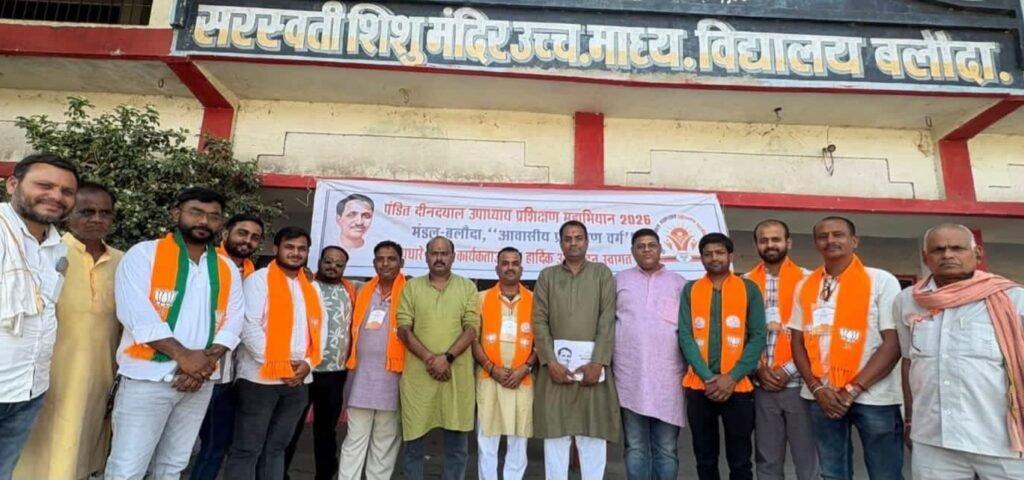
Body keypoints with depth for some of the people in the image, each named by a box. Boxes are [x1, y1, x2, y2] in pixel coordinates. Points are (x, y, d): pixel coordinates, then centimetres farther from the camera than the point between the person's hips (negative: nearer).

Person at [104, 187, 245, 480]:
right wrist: (183, 355, -18)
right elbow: (137, 314, -13)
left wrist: (207, 360, -11)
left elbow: (232, 323, 6)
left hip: (201, 382, 4)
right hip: (147, 378, -4)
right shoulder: (144, 254, -2)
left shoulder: (228, 270, 10)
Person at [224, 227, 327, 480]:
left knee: (277, 447, 14)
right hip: (260, 378, -5)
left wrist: (308, 362, -5)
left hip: (299, 380, 5)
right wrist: (278, 365, -15)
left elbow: (320, 329, 11)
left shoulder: (313, 288, 14)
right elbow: (249, 327, -13)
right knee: (246, 449, 2)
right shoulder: (259, 280, -4)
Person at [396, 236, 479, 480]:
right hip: (418, 374, 0)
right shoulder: (412, 287, 8)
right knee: (414, 442, 9)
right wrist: (429, 358, -12)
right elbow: (404, 328, 0)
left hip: (457, 374, 0)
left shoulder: (467, 287, 7)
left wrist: (447, 357, -14)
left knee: (457, 444, 8)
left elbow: (471, 328, -1)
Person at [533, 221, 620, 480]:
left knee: (594, 436, 4)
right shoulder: (547, 276, 11)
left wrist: (598, 362, -12)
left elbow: (608, 320, -2)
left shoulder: (602, 273, 7)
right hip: (556, 364, 1)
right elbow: (539, 322, 3)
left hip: (593, 364, -1)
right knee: (555, 435, 6)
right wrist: (550, 362, -9)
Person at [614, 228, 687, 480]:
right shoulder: (620, 280, 10)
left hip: (668, 377, 0)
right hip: (630, 377, 0)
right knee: (635, 447, 7)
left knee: (667, 449, 6)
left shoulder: (678, 282, 10)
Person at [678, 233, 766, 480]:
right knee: (705, 459, 11)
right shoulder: (690, 290, 6)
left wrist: (732, 377, -12)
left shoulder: (749, 289, 3)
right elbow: (685, 336, -1)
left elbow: (758, 337, -3)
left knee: (740, 460, 7)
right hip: (699, 386, 1)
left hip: (738, 386, -1)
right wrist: (707, 377, -12)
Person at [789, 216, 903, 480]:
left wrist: (853, 389, -14)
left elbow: (893, 343, -9)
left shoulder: (882, 281, -3)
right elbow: (798, 342, 8)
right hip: (822, 395, 3)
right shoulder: (805, 287, 7)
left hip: (873, 397, -3)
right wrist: (817, 388, -5)